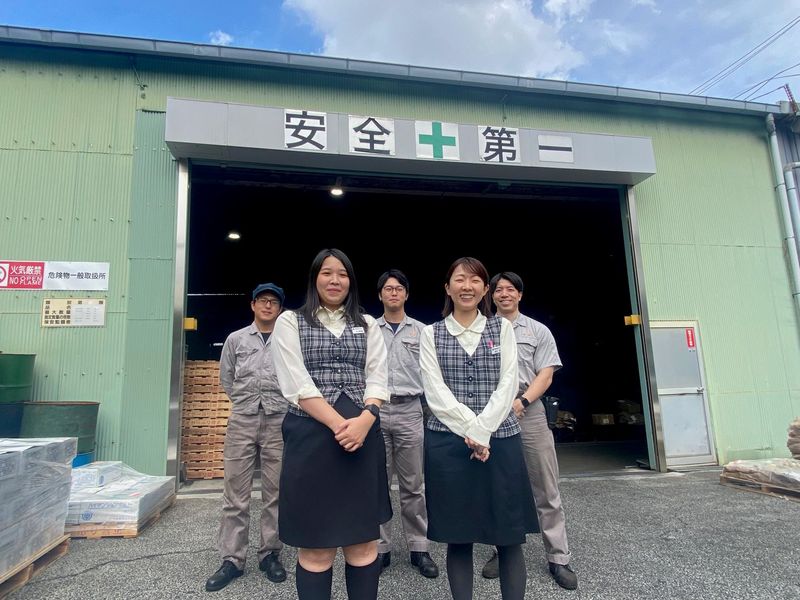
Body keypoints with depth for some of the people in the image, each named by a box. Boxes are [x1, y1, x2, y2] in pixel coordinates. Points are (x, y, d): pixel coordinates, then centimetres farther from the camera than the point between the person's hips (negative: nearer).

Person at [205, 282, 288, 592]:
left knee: (275, 494, 7)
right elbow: (226, 379, 16)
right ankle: (232, 559, 16)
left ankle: (270, 554, 21)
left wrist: (279, 404, 6)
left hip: (279, 423, -1)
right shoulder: (235, 339, 8)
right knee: (236, 494, 5)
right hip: (242, 421, 1)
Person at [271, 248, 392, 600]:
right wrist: (340, 425, -15)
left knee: (364, 540, 9)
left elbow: (378, 380, 3)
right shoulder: (290, 322, 3)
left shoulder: (368, 325, 13)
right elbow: (297, 386, -7)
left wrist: (363, 422, -15)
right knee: (316, 545, 6)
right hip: (311, 435, -2)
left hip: (363, 436, 3)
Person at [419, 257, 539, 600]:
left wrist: (482, 432, -12)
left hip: (500, 438, 1)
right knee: (457, 537, 7)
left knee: (510, 536, 5)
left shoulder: (502, 328, 8)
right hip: (448, 441, 0)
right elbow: (435, 391, -4)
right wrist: (469, 431, -13)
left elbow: (508, 385, -1)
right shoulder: (431, 333, 6)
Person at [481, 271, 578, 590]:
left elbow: (546, 375, 1)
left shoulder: (538, 331, 9)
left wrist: (521, 402, -14)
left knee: (546, 489, 3)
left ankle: (558, 558, 15)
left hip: (529, 412, -1)